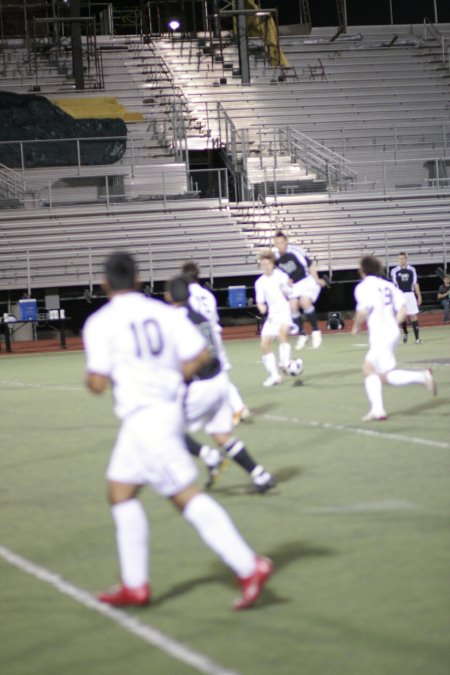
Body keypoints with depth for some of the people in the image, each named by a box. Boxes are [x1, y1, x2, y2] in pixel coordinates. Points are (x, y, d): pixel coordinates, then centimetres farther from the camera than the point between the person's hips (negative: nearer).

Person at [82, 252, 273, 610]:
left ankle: (249, 566, -13)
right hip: (169, 406, 7)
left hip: (142, 416, -7)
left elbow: (99, 383, -12)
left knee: (187, 496, -7)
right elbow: (201, 355, -2)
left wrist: (89, 377, 11)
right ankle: (135, 585, 18)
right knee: (120, 491, 17)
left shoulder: (100, 323, -9)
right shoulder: (163, 312, 5)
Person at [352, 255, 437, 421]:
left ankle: (422, 376, -23)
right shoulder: (388, 285, 14)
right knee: (368, 368, 15)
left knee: (387, 376, -6)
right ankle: (377, 410, 7)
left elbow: (363, 311, -18)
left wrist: (356, 327, -1)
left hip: (379, 334, -8)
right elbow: (403, 310, 8)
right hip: (392, 331, 8)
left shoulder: (364, 287, -7)